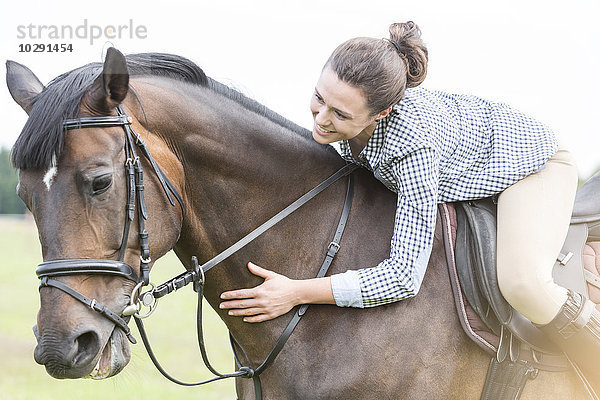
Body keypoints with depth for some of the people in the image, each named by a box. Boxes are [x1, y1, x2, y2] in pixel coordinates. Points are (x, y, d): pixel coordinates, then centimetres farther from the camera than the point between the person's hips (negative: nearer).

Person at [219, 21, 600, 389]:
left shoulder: (414, 142, -45)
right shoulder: (340, 107, -26)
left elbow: (404, 277, -42)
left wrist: (297, 293, -43)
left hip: (531, 161, -7)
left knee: (522, 285, -31)